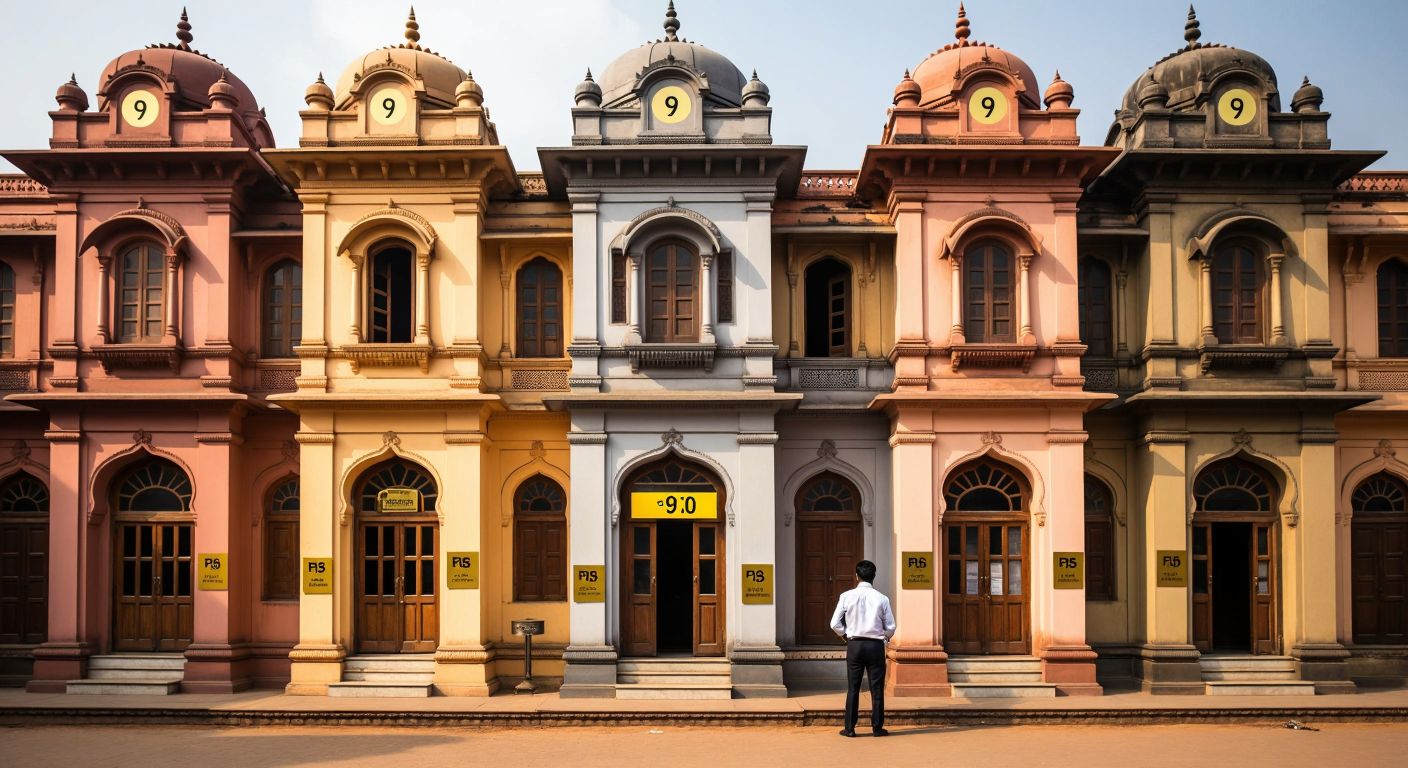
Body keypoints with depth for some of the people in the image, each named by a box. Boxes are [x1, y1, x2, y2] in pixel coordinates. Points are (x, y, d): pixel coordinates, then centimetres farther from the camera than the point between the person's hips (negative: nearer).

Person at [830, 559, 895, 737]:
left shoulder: (847, 597, -5)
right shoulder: (881, 599, -4)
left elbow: (835, 624, -4)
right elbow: (891, 627, -1)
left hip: (854, 644, 0)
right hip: (876, 645, 0)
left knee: (853, 687, 7)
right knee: (877, 688, 7)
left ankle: (849, 728, 9)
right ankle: (877, 727, 11)